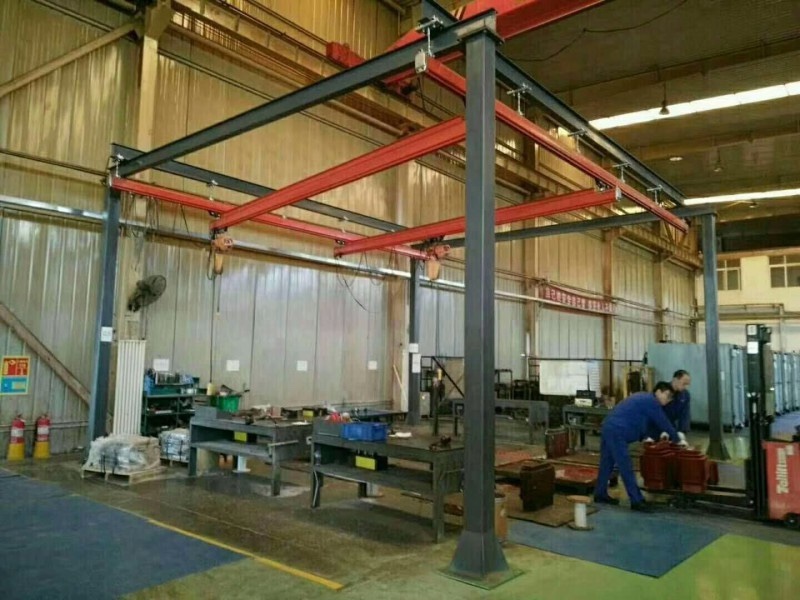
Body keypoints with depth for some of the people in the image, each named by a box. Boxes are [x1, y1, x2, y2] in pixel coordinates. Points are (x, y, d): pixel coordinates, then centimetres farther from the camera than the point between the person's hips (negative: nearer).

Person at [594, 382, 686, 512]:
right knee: (626, 467, -6)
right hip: (617, 432, -10)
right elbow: (664, 423, -1)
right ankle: (637, 501, -1)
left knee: (607, 464, 17)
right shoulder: (652, 401, -5)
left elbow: (647, 422, 34)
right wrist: (677, 440, 10)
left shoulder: (645, 398, 25)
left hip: (609, 428, 10)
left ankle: (600, 494, 26)